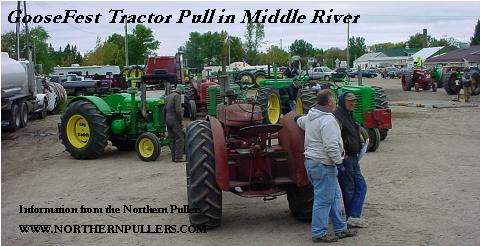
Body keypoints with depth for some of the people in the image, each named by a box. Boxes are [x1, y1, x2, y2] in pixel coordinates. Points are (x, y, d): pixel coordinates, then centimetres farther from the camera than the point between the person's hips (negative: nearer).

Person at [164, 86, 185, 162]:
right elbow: (178, 110, -18)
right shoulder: (177, 96, -8)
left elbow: (164, 110, 18)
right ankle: (178, 157, -9)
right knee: (180, 139, -5)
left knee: (173, 140, 11)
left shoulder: (168, 97, 17)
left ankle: (174, 157, 11)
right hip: (175, 120, -8)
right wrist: (181, 121, -12)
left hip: (168, 120, 8)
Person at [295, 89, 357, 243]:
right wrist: (339, 162, -15)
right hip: (323, 164, -11)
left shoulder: (310, 116, 12)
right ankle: (319, 234, 4)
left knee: (334, 196, 18)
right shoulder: (327, 120, -19)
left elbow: (300, 121, 36)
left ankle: (340, 229, 25)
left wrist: (298, 118, 58)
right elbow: (331, 146, -25)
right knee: (323, 200, -3)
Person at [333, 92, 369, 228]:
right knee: (348, 189, 0)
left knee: (361, 186, 9)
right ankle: (353, 217, 10)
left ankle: (354, 217, 10)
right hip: (344, 159, -10)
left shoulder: (348, 115, 15)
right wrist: (342, 153, -30)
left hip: (353, 158, 10)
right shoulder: (337, 115, -18)